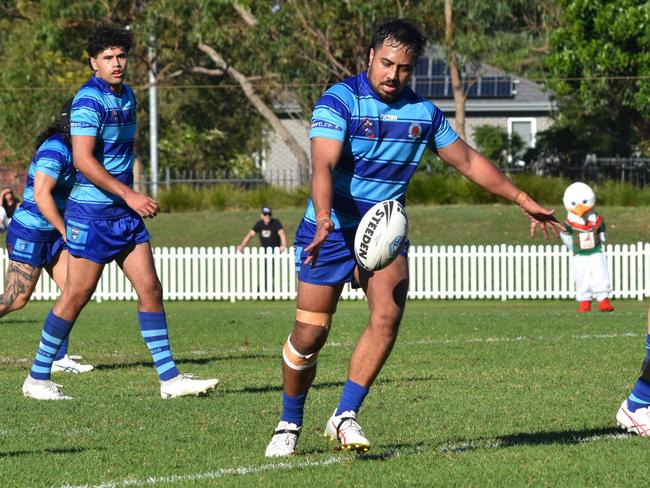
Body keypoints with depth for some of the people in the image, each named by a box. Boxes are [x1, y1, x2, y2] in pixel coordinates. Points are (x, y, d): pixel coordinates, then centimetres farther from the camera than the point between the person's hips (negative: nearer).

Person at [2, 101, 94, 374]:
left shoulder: (68, 148, 10)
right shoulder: (55, 150, -20)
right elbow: (41, 195, -26)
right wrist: (66, 232, -19)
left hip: (51, 234, 9)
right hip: (30, 232, -9)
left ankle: (58, 356, 2)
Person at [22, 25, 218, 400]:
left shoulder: (126, 95, 13)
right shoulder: (90, 100, -15)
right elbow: (83, 159, -23)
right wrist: (129, 195, -24)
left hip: (125, 214, 8)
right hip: (92, 214, -8)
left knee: (150, 289, 2)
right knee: (77, 296, -4)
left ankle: (170, 377, 4)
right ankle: (37, 379, 7)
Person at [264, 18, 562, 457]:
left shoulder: (423, 112, 3)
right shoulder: (340, 100, -14)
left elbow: (468, 160, 15)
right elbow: (323, 165, -27)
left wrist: (524, 201, 16)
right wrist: (324, 220, -44)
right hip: (331, 231, -4)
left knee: (388, 314, -21)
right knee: (311, 334, -4)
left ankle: (345, 416, -15)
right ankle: (289, 425, 18)